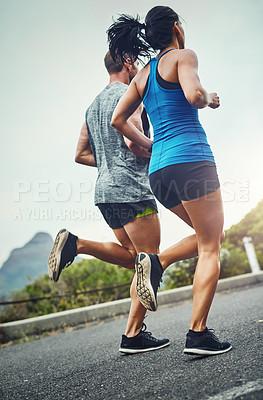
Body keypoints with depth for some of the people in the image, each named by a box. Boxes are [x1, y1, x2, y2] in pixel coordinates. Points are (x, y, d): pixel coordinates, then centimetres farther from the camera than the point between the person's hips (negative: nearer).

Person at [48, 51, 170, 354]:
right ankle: (133, 335, 1)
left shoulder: (93, 105, 22)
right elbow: (132, 141, -21)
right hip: (131, 188, -9)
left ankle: (76, 244, 0)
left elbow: (81, 155, 21)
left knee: (135, 256, 16)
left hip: (105, 190, 9)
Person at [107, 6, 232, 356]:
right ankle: (198, 334, -3)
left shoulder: (142, 75, 20)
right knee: (210, 248, 0)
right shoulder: (182, 56, 1)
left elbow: (118, 120, 18)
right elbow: (193, 94, -18)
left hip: (158, 171, 7)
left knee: (212, 236, 21)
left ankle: (156, 261, 1)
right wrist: (210, 99, 3)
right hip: (190, 160, -7)